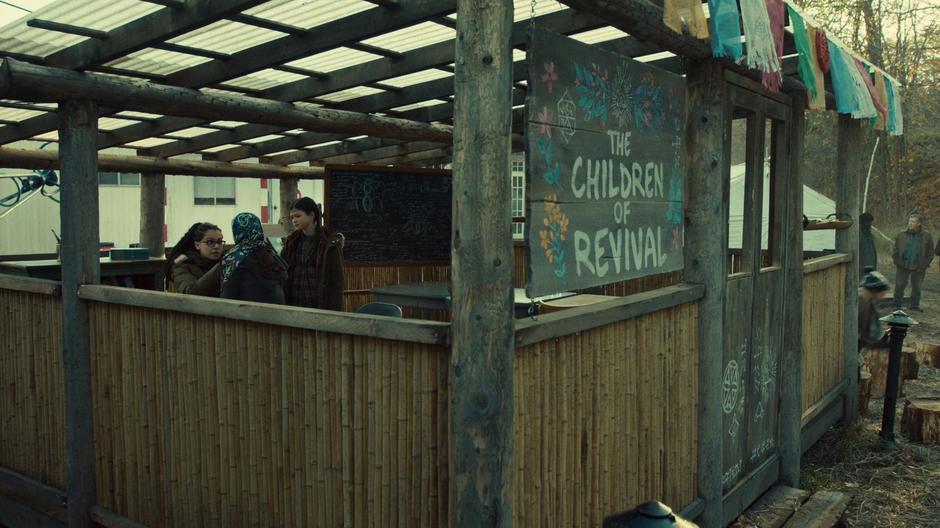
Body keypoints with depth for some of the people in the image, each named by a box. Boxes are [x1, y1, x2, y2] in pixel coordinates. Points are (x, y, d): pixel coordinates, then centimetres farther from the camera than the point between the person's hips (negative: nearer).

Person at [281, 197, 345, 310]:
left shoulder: (330, 243, -3)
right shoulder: (291, 242, 11)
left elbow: (337, 280, -5)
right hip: (294, 304, 4)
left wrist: (334, 310, -11)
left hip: (320, 305, -4)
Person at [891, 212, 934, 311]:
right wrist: (896, 261, -1)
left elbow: (930, 253, 5)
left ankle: (915, 305, 22)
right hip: (903, 266, 0)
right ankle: (897, 304, 11)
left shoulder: (926, 236, -1)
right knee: (900, 285, 1)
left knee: (917, 287, 10)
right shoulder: (902, 235, 1)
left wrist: (925, 264, -3)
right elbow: (895, 249, 8)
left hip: (919, 267, 0)